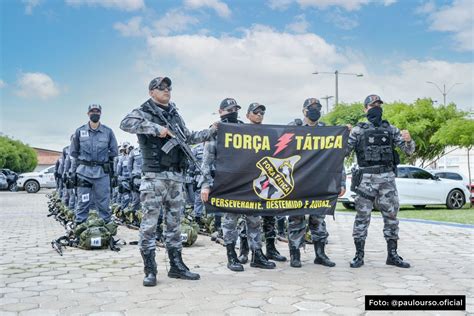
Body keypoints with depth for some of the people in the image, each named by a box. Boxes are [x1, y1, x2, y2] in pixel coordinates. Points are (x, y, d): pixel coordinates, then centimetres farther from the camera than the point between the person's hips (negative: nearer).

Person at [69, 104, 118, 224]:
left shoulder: (108, 132, 5)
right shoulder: (80, 131, 6)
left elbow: (114, 152, 12)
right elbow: (74, 153, 11)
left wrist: (103, 159, 4)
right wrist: (73, 171, 6)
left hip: (102, 173, 0)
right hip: (84, 171, 0)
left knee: (103, 203, 5)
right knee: (82, 203, 1)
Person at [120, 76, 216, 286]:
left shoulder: (174, 115, 19)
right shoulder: (144, 112, -1)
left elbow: (188, 137, 27)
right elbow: (126, 123, -21)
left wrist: (211, 132, 18)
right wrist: (157, 129, -25)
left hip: (176, 176, 7)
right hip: (154, 176, -6)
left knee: (174, 222, 12)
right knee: (150, 223, -3)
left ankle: (176, 265, 21)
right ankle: (150, 270, 4)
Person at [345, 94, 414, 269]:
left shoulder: (390, 129, 12)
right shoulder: (358, 130, 5)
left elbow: (409, 150, 9)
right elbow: (344, 152, 0)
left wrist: (408, 140, -12)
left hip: (387, 177, 3)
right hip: (366, 178, -2)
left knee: (391, 215, 5)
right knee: (362, 217, 0)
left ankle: (392, 255, 16)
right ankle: (359, 255, 7)